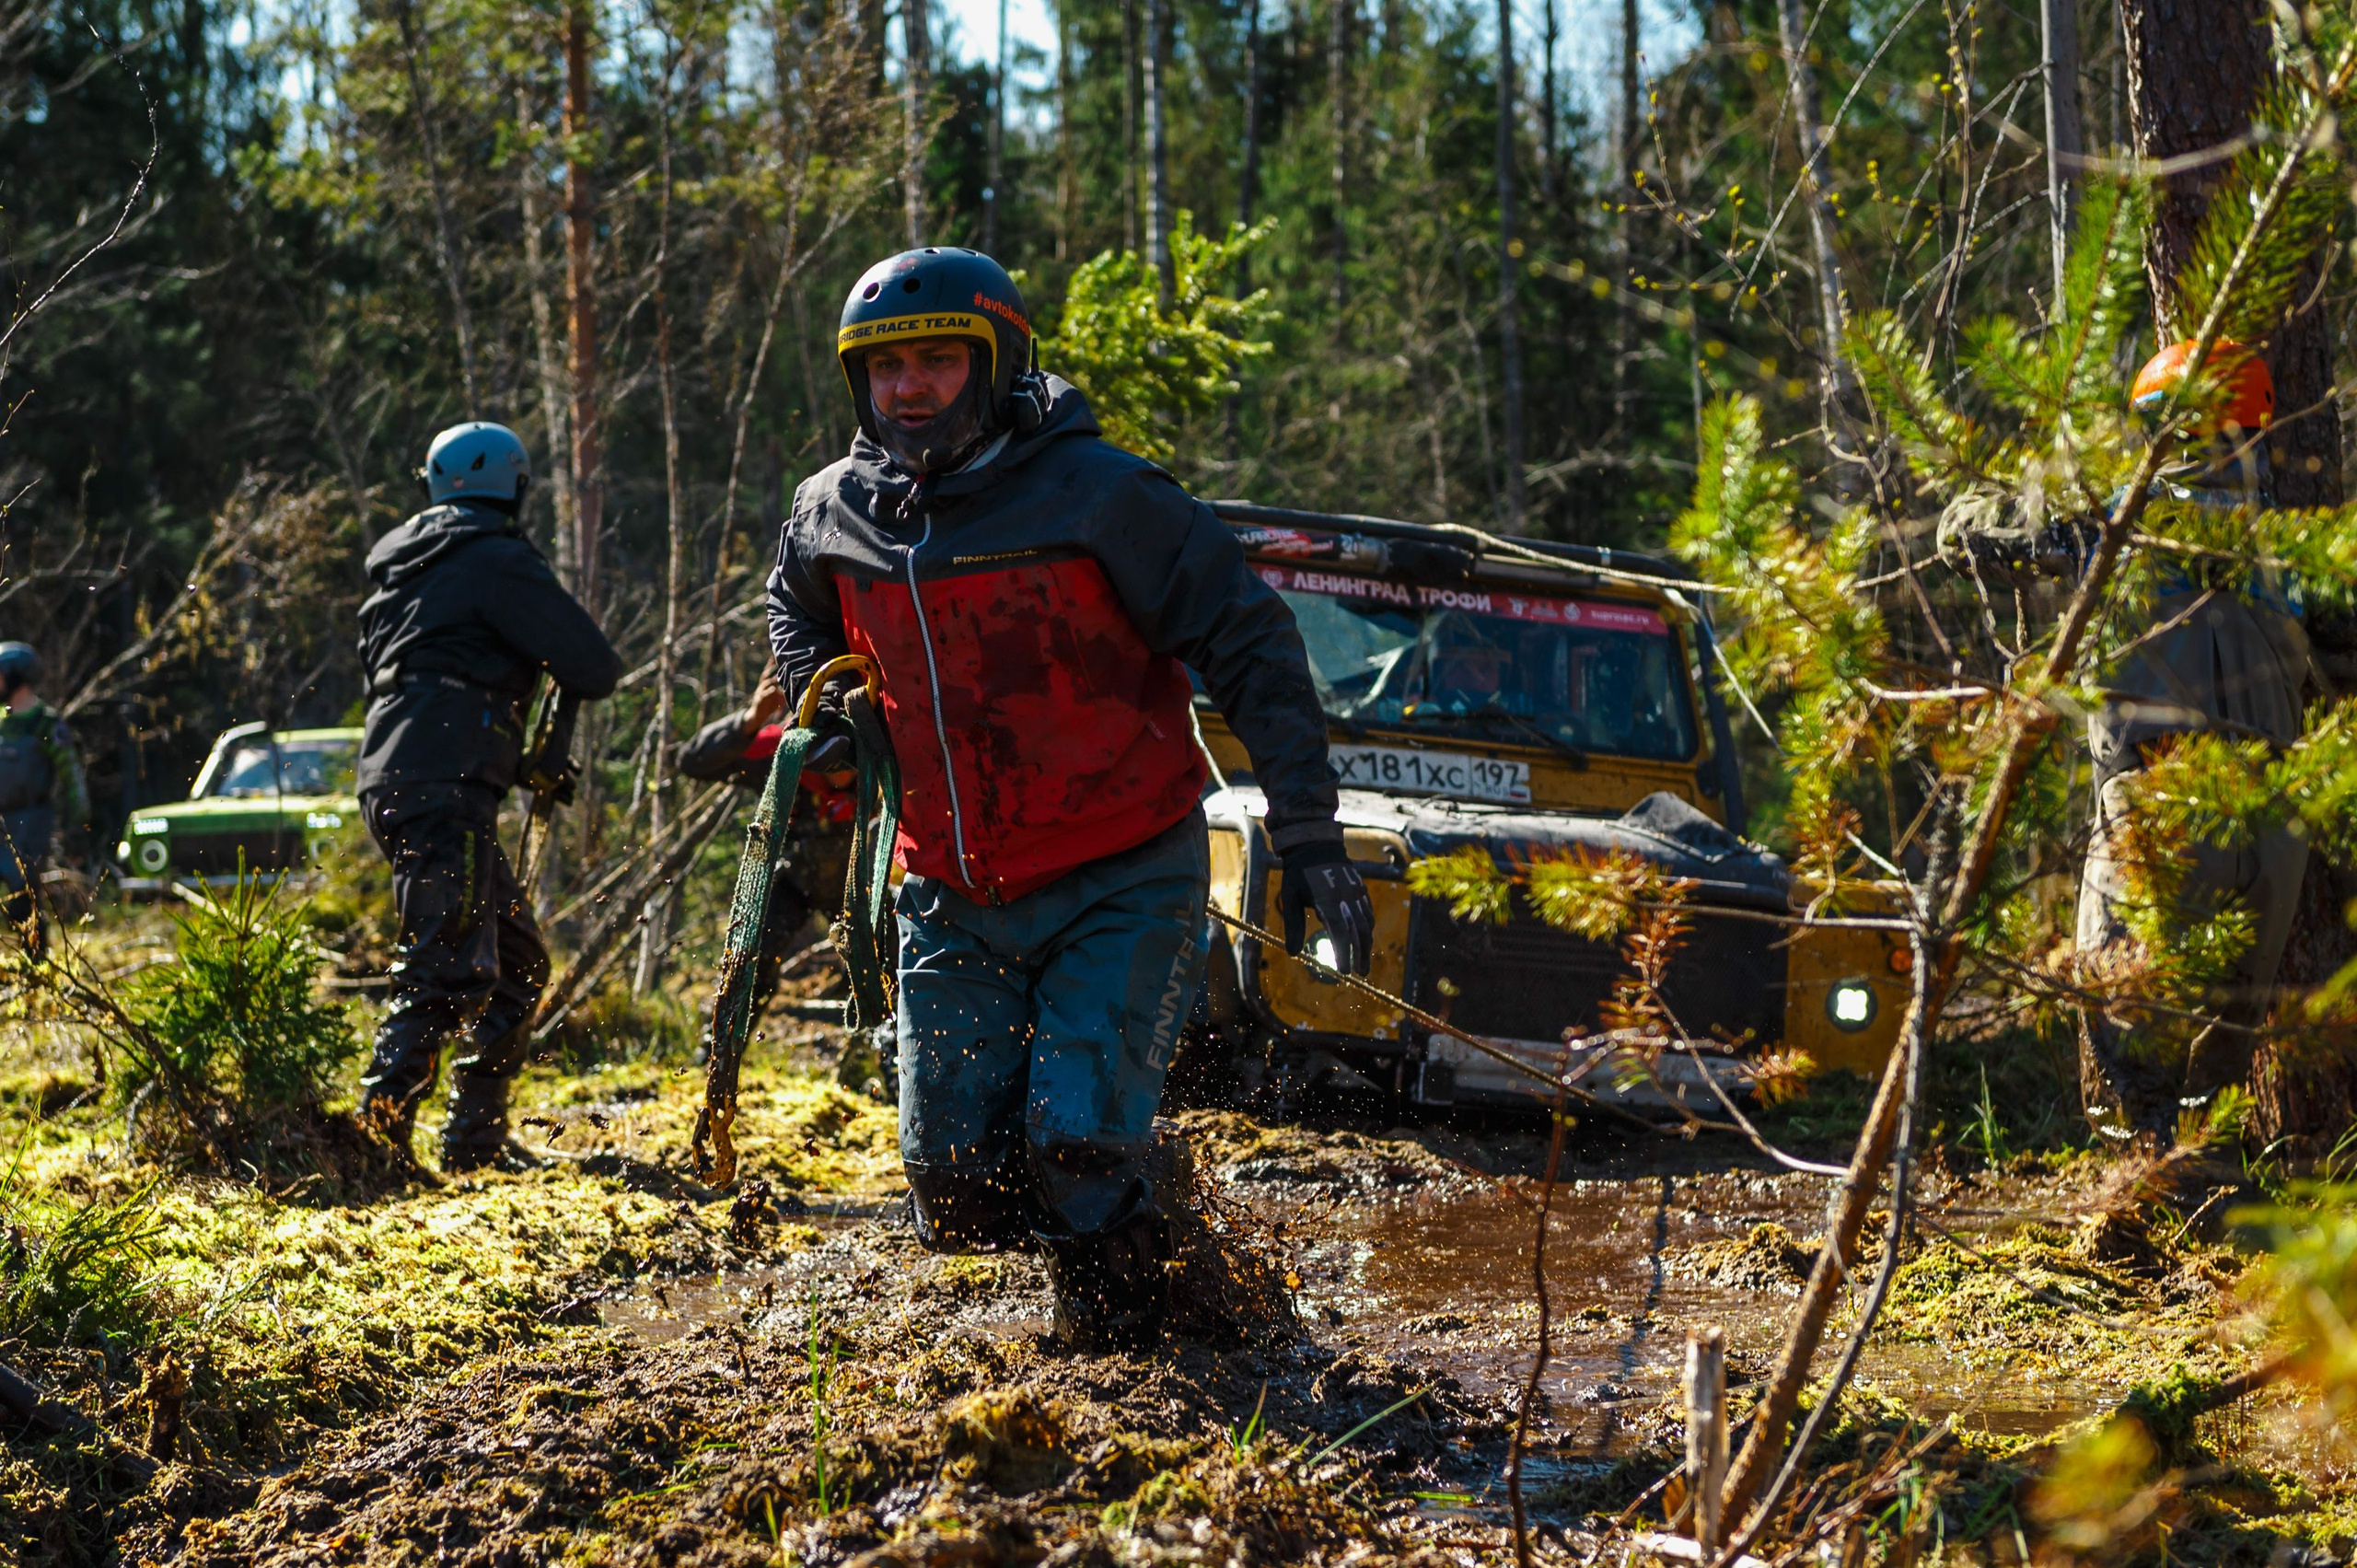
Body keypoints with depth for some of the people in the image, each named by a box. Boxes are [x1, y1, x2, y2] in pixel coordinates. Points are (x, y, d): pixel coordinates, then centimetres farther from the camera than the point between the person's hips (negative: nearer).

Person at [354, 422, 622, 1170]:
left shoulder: (401, 565, 23)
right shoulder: (496, 561, -4)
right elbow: (596, 670, -7)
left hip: (390, 783, 9)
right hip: (444, 790, -9)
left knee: (516, 964, 15)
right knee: (449, 969, -15)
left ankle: (478, 1137, 15)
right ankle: (378, 1126, -23)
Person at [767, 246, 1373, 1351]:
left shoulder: (1097, 495, -15)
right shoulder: (838, 513, 1)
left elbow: (1249, 643, -11)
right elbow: (799, 600, 27)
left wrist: (1306, 835, -15)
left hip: (1119, 886, -5)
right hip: (954, 901, 5)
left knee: (1078, 1151, -18)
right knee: (955, 1185, 3)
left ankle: (1119, 1329, 9)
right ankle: (1111, 1212, 33)